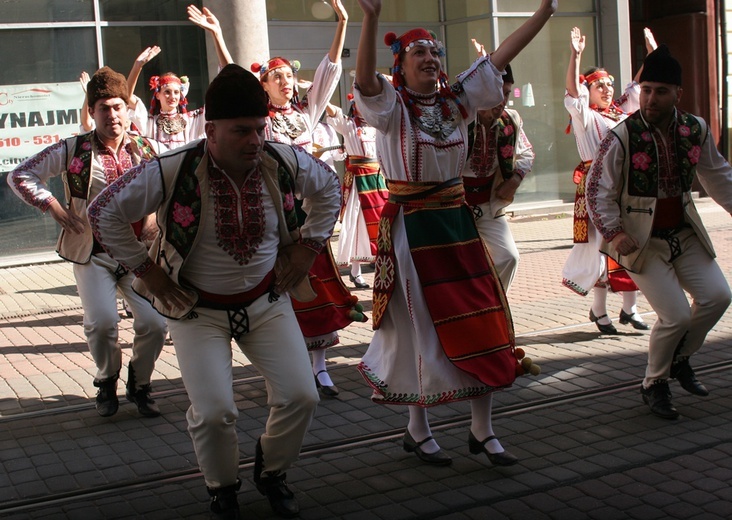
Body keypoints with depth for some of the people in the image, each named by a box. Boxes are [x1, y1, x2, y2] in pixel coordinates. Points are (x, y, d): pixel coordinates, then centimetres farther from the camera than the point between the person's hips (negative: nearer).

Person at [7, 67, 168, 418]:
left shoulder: (148, 150, 4)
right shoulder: (72, 151, -2)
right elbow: (20, 176, 2)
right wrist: (52, 205, -8)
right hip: (92, 254, -2)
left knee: (155, 323, -10)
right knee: (102, 323, -18)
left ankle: (139, 385, 19)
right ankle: (107, 383, 15)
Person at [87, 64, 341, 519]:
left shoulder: (285, 162, -11)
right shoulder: (172, 172, -21)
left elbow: (329, 188, 11)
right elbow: (103, 212, -10)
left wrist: (310, 245, 3)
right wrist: (147, 270, -9)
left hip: (266, 299, 3)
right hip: (198, 308, -3)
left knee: (301, 397, -6)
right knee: (214, 413, -13)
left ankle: (272, 472, 26)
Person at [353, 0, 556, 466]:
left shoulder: (458, 98, 8)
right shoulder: (391, 105, -8)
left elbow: (502, 56, 5)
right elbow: (365, 78, -28)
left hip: (457, 223, 5)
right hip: (411, 229, -5)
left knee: (482, 320, 4)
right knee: (421, 327, 3)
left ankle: (483, 431, 17)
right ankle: (418, 432, 21)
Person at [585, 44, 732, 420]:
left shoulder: (696, 130, 0)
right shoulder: (622, 137, -16)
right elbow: (597, 189, -12)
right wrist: (612, 231, -22)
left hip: (685, 234, 6)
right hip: (641, 241, -5)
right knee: (675, 315, -13)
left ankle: (680, 358, 23)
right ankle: (654, 384, 13)